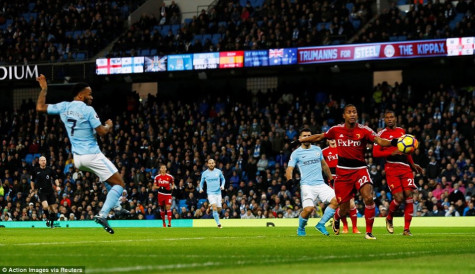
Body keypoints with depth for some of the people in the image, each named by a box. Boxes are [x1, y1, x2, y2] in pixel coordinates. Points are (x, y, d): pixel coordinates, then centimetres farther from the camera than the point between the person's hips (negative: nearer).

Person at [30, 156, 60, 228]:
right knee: (45, 206, -24)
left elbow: (55, 178, 12)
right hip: (41, 191, -2)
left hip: (50, 191, 2)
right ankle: (47, 218, 3)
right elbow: (32, 180, 15)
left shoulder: (49, 169, 2)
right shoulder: (36, 170, 0)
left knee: (53, 208, 3)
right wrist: (33, 188, 11)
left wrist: (57, 186, 0)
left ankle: (52, 223, 22)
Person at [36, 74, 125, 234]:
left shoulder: (63, 107, 4)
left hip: (77, 158, 8)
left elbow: (40, 107, 13)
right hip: (92, 155, -8)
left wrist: (44, 89, 23)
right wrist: (108, 125, 7)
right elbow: (101, 131, -14)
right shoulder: (88, 110, -13)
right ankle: (102, 215, -18)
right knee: (119, 184, -3)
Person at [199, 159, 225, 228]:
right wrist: (201, 188, -5)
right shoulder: (205, 173, 0)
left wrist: (222, 185, -1)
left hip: (218, 192, 2)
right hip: (210, 193, -2)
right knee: (214, 208, -19)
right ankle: (218, 223, -14)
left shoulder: (218, 172, 3)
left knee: (219, 209, 3)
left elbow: (223, 179, 17)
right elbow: (202, 182, 13)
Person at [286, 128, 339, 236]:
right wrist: (290, 181, -23)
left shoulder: (317, 149, 15)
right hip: (307, 185, -5)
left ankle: (321, 224, -2)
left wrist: (331, 179, 31)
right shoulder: (296, 153, 3)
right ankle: (301, 229, 6)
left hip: (320, 184, 5)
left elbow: (324, 165, 28)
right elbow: (289, 169, -4)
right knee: (308, 209, -24)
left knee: (336, 201, -14)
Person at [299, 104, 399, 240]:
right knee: (344, 209, 4)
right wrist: (301, 140, 23)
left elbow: (379, 141, -21)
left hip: (360, 169, -1)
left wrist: (393, 142, -41)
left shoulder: (364, 130, -7)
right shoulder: (336, 130, 0)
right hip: (343, 171, 1)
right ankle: (336, 218, 44)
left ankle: (369, 232, -10)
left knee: (368, 198, -24)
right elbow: (319, 137, 17)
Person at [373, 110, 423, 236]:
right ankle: (389, 219, 17)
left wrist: (413, 164, 28)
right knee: (399, 197, -14)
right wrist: (392, 153, -17)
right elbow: (375, 153, -6)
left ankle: (406, 229, -3)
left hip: (405, 168, 4)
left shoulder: (402, 131, 18)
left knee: (409, 195, -9)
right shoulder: (382, 134, 2)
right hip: (391, 168, -4)